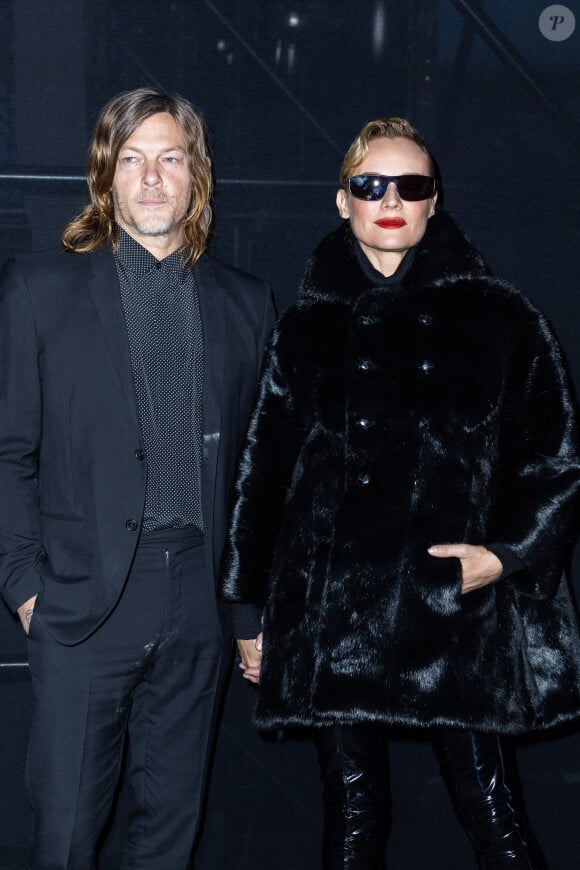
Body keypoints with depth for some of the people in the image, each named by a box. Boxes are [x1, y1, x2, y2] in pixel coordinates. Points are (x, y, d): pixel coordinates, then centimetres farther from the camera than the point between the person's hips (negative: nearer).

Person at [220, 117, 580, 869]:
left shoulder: (500, 321, 4)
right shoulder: (306, 329, 10)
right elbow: (262, 474, 12)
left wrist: (507, 555, -10)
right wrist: (251, 608, 11)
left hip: (457, 614, -2)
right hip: (329, 619, 2)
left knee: (488, 805, 1)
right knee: (351, 809, 11)